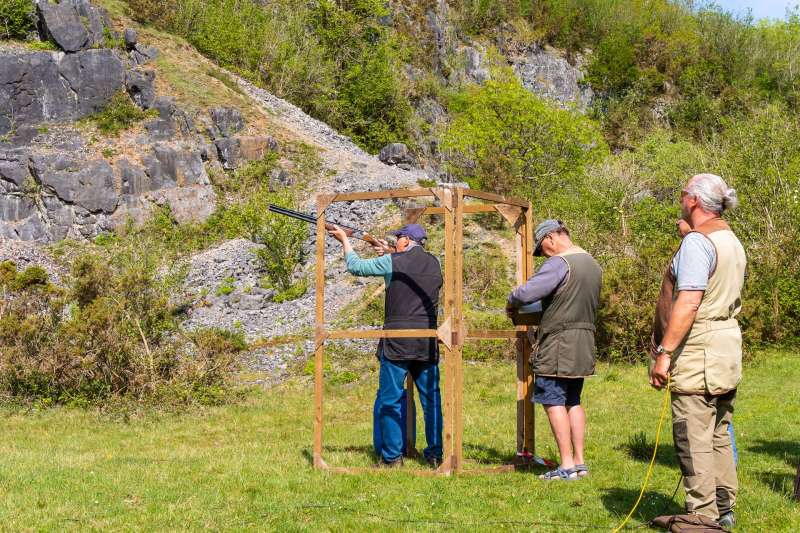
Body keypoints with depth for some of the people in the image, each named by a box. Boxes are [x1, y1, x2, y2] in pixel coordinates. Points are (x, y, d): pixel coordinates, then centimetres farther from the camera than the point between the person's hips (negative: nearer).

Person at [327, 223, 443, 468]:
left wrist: (344, 240, 21)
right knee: (431, 398, 9)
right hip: (428, 342, 5)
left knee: (390, 399, 3)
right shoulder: (434, 264, 10)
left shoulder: (393, 261, -5)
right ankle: (435, 454, 11)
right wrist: (385, 254, 29)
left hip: (397, 342, -4)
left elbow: (356, 266, 7)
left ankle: (392, 456, 3)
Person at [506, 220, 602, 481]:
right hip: (585, 341, 9)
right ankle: (580, 461, 17)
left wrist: (512, 302, 0)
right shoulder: (593, 265, 14)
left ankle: (567, 465, -4)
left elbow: (526, 292, -22)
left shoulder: (559, 263, -15)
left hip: (559, 342, -9)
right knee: (573, 402, 15)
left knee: (553, 402, -3)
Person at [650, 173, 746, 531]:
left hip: (698, 352, -10)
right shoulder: (731, 241, 15)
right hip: (728, 342, 10)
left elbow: (688, 303, -23)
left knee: (693, 438, -5)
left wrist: (665, 352, -23)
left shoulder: (697, 242, -16)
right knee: (719, 434, 16)